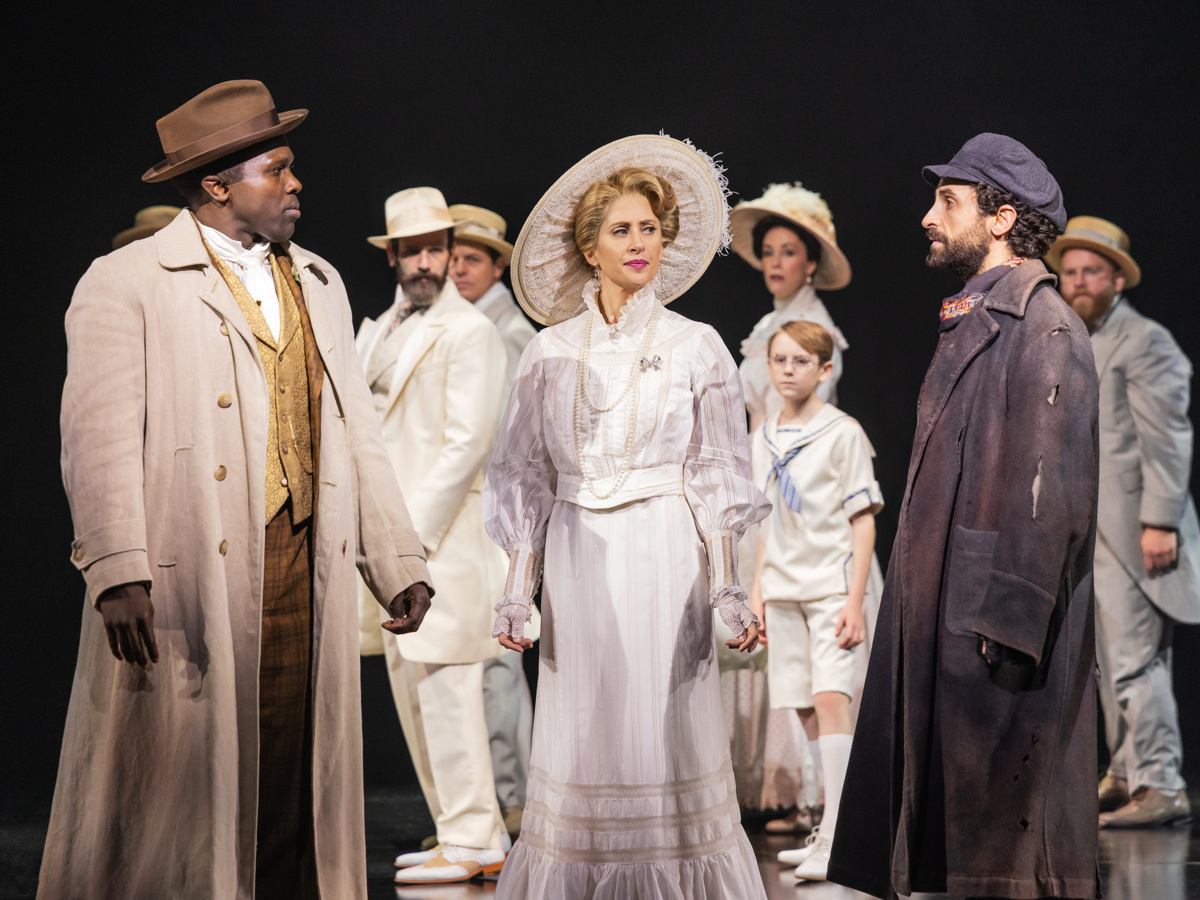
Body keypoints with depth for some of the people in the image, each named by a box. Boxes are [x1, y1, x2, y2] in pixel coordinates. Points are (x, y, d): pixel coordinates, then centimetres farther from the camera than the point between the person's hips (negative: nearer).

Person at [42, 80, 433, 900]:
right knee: (173, 796, -3)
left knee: (293, 792, 4)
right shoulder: (126, 284, 0)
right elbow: (101, 439, -9)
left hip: (306, 581, 5)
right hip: (188, 585, -5)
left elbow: (357, 435, 19)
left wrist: (399, 562, 11)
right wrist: (119, 576, -20)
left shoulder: (319, 284, 20)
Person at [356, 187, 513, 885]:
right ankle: (465, 832, 17)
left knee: (445, 684, -10)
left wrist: (414, 531, -17)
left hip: (442, 534, -9)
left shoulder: (469, 331, -7)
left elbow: (468, 442, -14)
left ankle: (473, 844, -5)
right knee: (411, 688, 10)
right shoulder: (379, 331, 19)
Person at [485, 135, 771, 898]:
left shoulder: (697, 347, 2)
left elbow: (718, 478, 1)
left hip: (667, 558, -2)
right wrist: (518, 586, 1)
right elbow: (527, 478, 9)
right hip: (577, 557, 2)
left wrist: (731, 585, -8)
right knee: (582, 740, 2)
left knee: (669, 736, -4)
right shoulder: (551, 353, 7)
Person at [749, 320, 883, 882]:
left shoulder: (843, 433, -5)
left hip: (831, 585, -6)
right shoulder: (762, 439, 12)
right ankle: (834, 834, 17)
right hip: (784, 590, 6)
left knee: (830, 698, -17)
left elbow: (863, 521, -7)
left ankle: (833, 839, -20)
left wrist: (855, 601, -13)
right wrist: (757, 588, 13)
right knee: (805, 709, 7)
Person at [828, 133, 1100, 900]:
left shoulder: (1041, 325, -11)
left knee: (1005, 837, -4)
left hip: (1003, 634, -9)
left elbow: (1052, 490, -18)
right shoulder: (973, 323, 18)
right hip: (945, 623, 9)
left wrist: (1007, 622, -22)